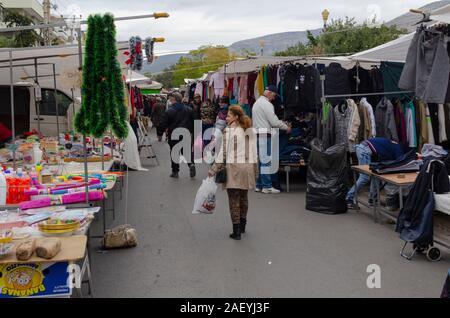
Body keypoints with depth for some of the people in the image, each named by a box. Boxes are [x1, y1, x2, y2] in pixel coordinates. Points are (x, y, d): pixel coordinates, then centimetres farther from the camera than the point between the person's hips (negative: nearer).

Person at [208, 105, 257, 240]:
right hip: (248, 166, 5)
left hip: (233, 166, -5)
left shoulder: (228, 130, -7)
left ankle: (236, 230, 0)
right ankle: (242, 225, 30)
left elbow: (223, 151, -8)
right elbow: (254, 152, 10)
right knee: (244, 197, 19)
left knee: (234, 199, 1)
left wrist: (214, 170, -2)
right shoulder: (250, 131, 8)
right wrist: (254, 170, 18)